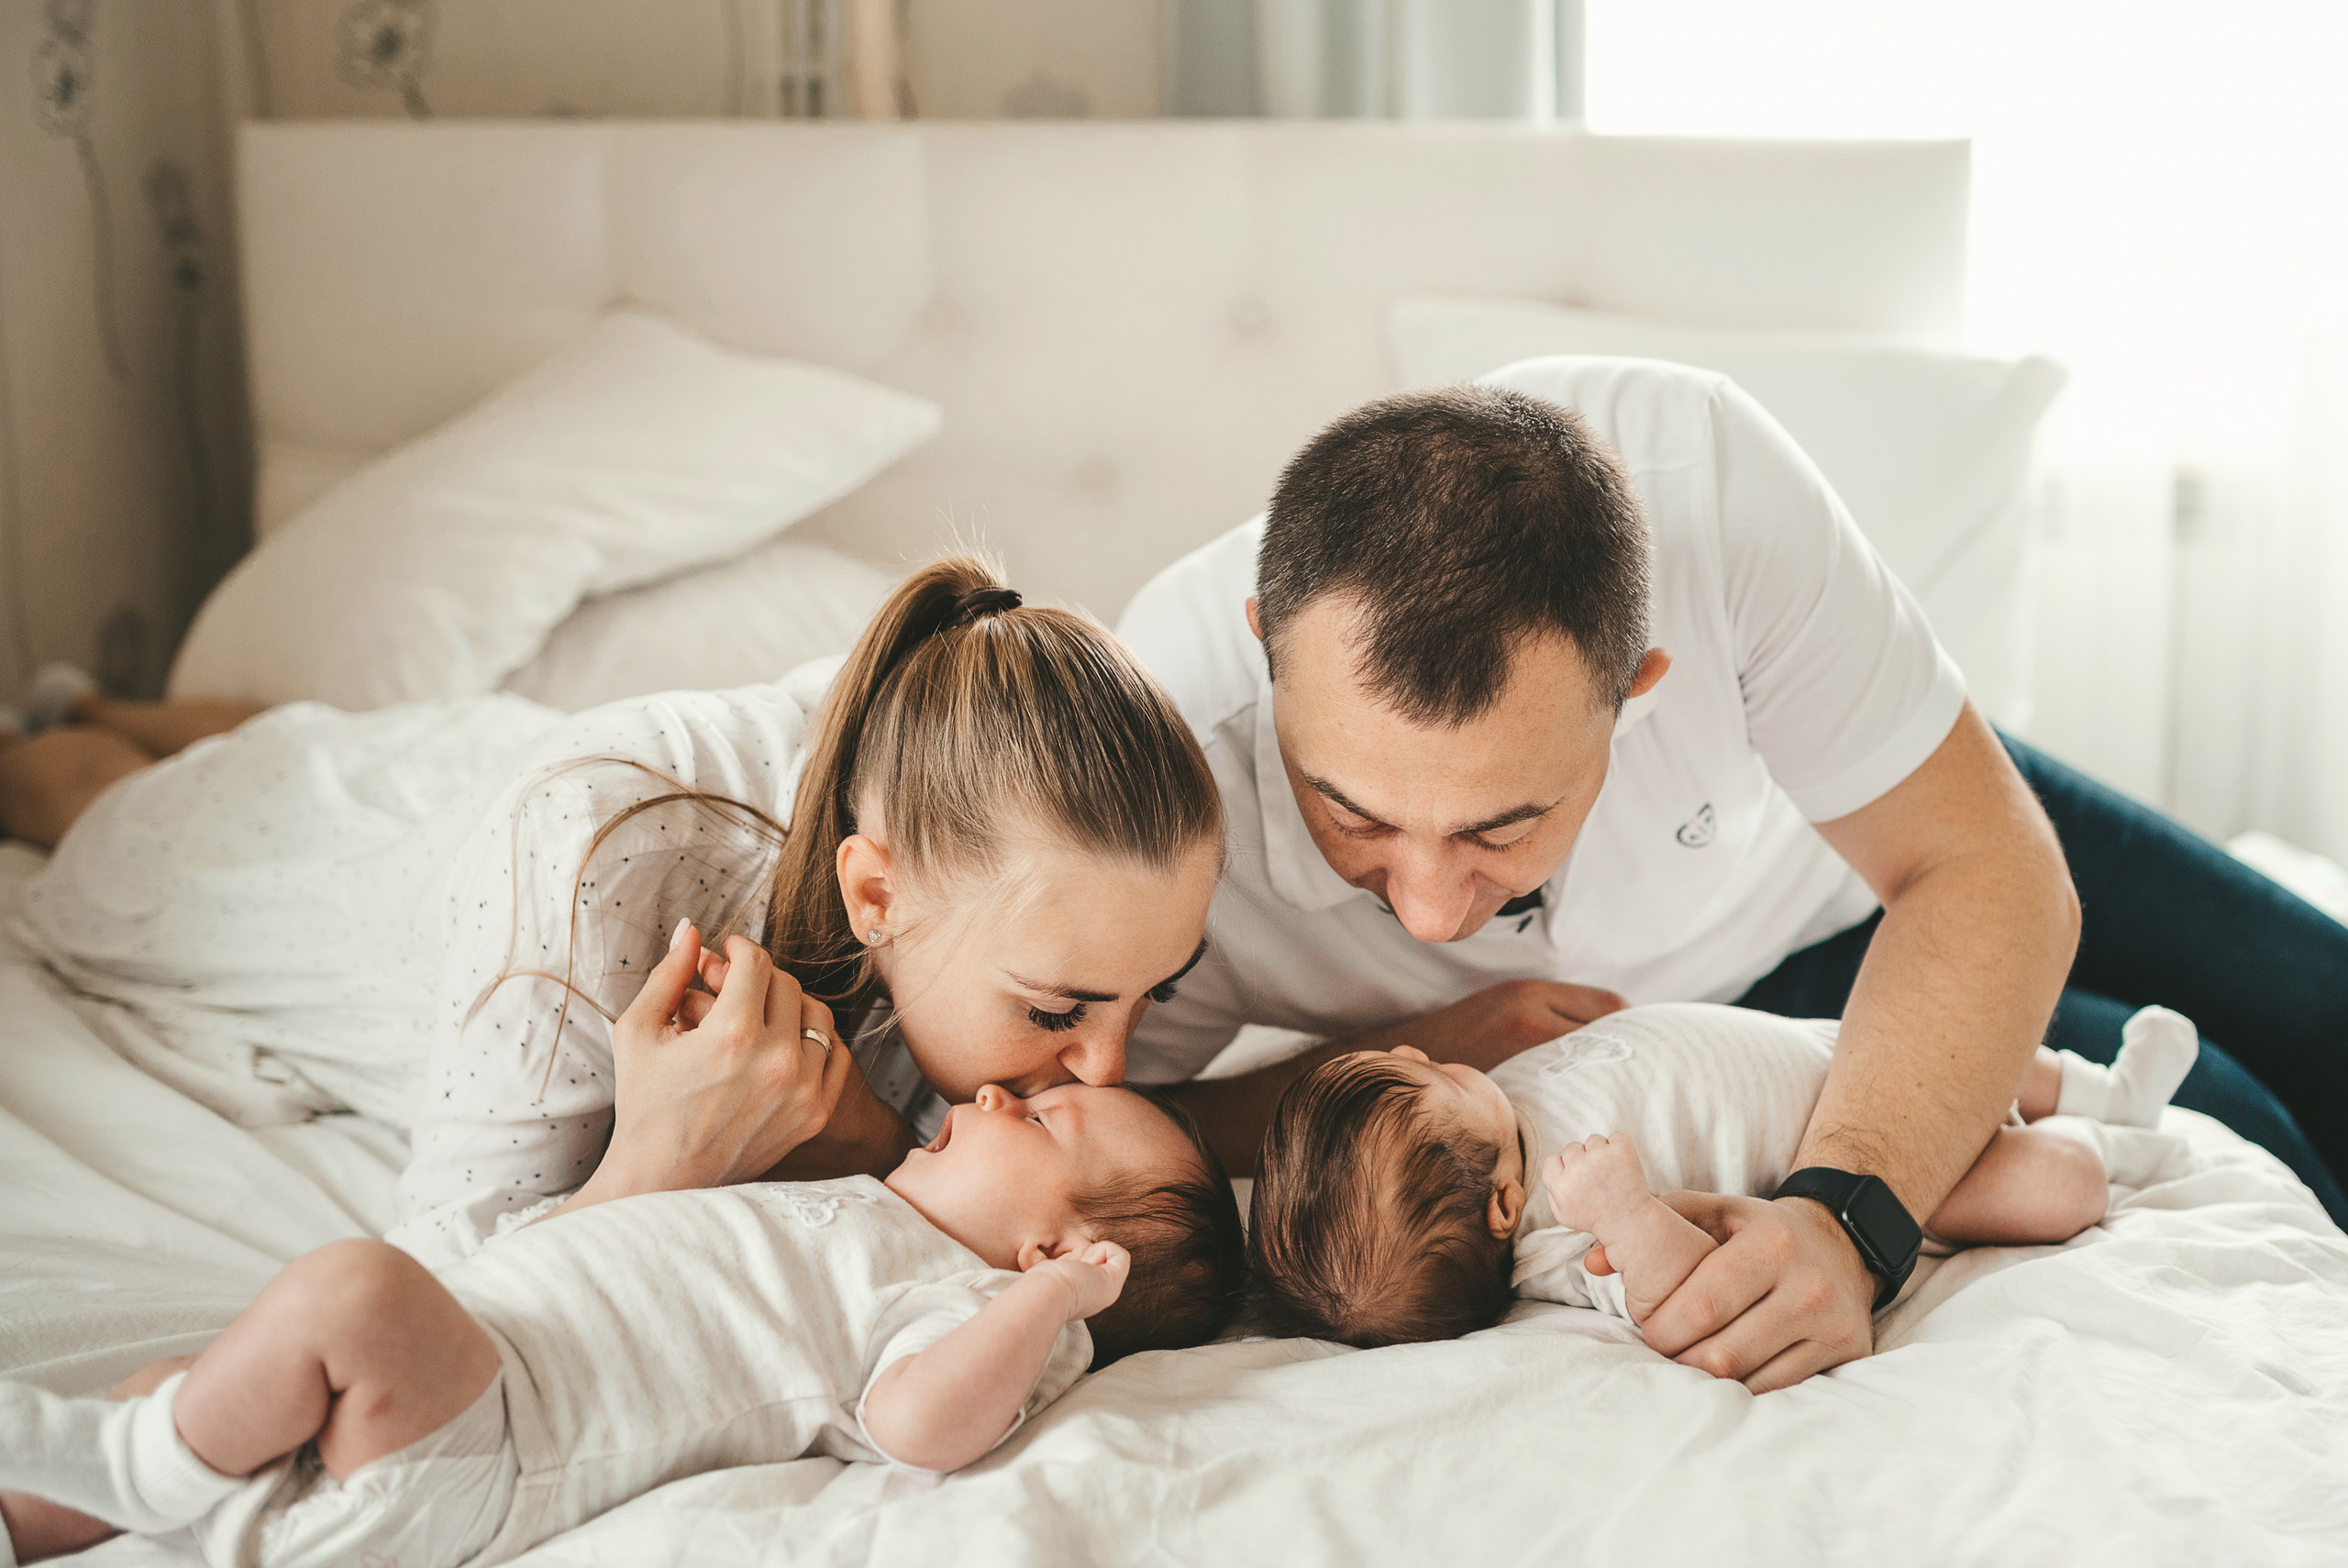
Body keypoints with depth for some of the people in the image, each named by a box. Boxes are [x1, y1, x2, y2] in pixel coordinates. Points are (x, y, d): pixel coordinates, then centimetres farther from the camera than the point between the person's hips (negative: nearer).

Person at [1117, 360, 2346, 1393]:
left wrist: (1845, 1215, -46)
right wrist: (1389, 1068, -40)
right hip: (1656, 1014, -1)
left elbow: (1985, 870, -31)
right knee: (2223, 1125, -5)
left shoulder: (1697, 471, -42)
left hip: (1847, 852, 2)